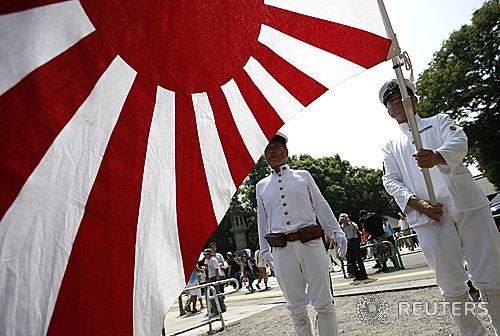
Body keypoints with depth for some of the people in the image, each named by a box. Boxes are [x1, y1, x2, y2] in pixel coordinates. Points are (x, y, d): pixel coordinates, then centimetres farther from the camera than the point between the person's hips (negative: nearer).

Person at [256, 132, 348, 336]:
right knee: (295, 307, 9)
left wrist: (336, 232, 5)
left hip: (311, 243, -1)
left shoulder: (303, 176, 11)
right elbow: (262, 219, 16)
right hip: (281, 250, 1)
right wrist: (264, 249, 12)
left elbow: (321, 206, 11)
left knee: (323, 302, 3)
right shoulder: (261, 186, 14)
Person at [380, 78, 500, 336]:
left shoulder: (439, 121, 16)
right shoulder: (391, 147, 19)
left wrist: (437, 156, -29)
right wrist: (417, 203, -11)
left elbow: (459, 142, -5)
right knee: (453, 288, 4)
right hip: (429, 218, 1)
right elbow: (391, 181, 7)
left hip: (468, 207, 0)